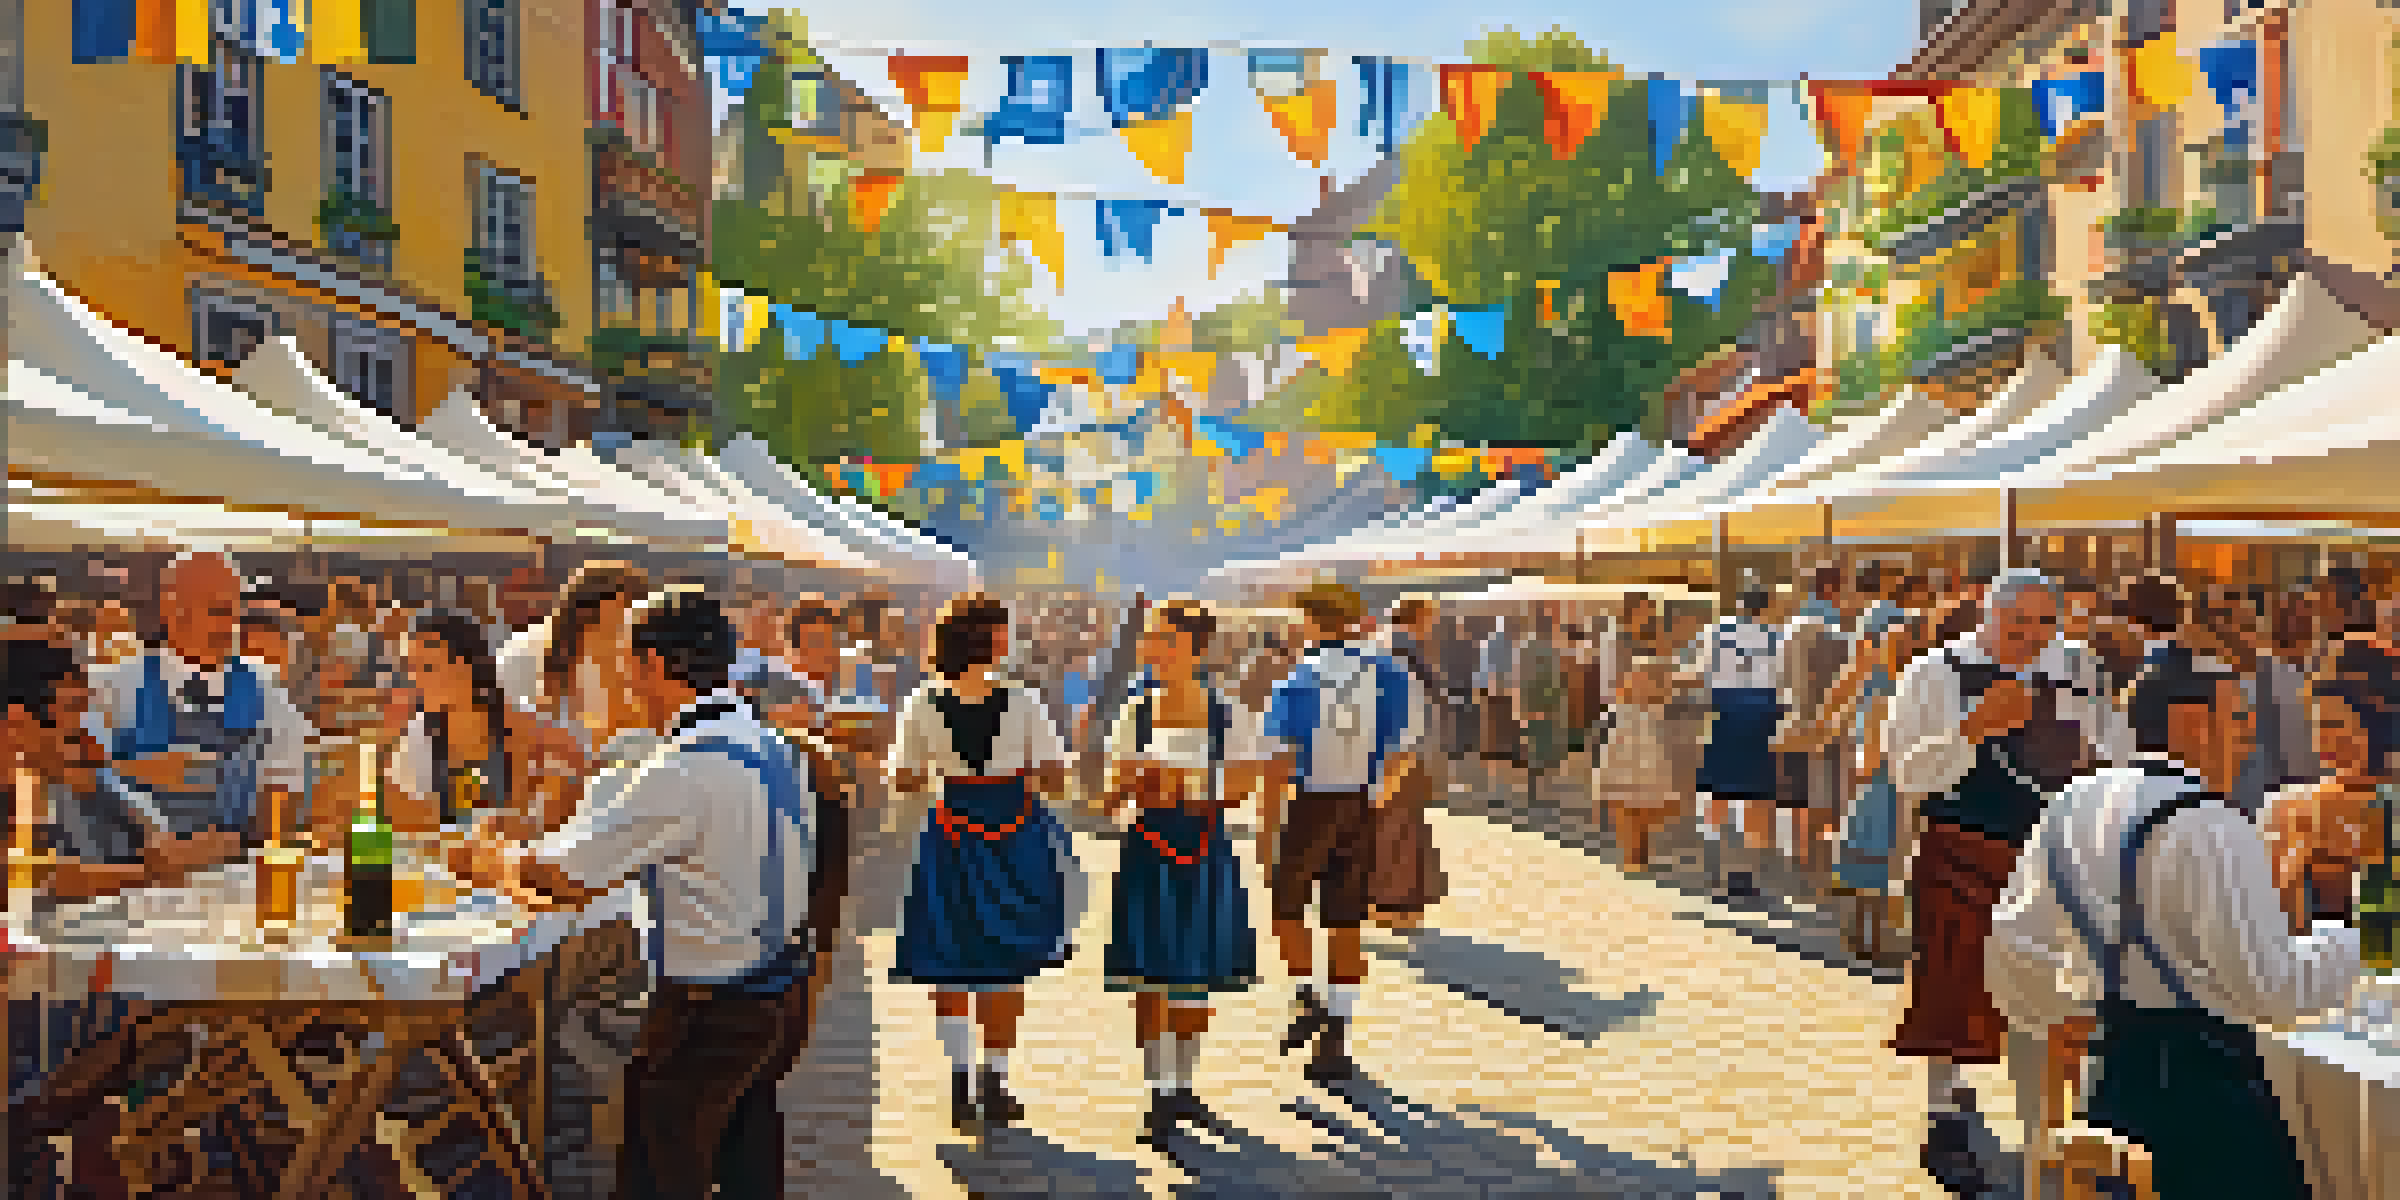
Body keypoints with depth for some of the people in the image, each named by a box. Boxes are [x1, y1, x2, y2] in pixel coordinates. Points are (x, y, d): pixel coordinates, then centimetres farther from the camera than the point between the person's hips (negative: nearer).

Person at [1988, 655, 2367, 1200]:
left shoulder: (2073, 806, 7)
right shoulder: (2211, 828, -17)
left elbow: (2013, 940, 12)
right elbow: (2274, 988, -18)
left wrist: (2053, 1021, 23)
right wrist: (2344, 914, -7)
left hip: (2114, 1070, 8)